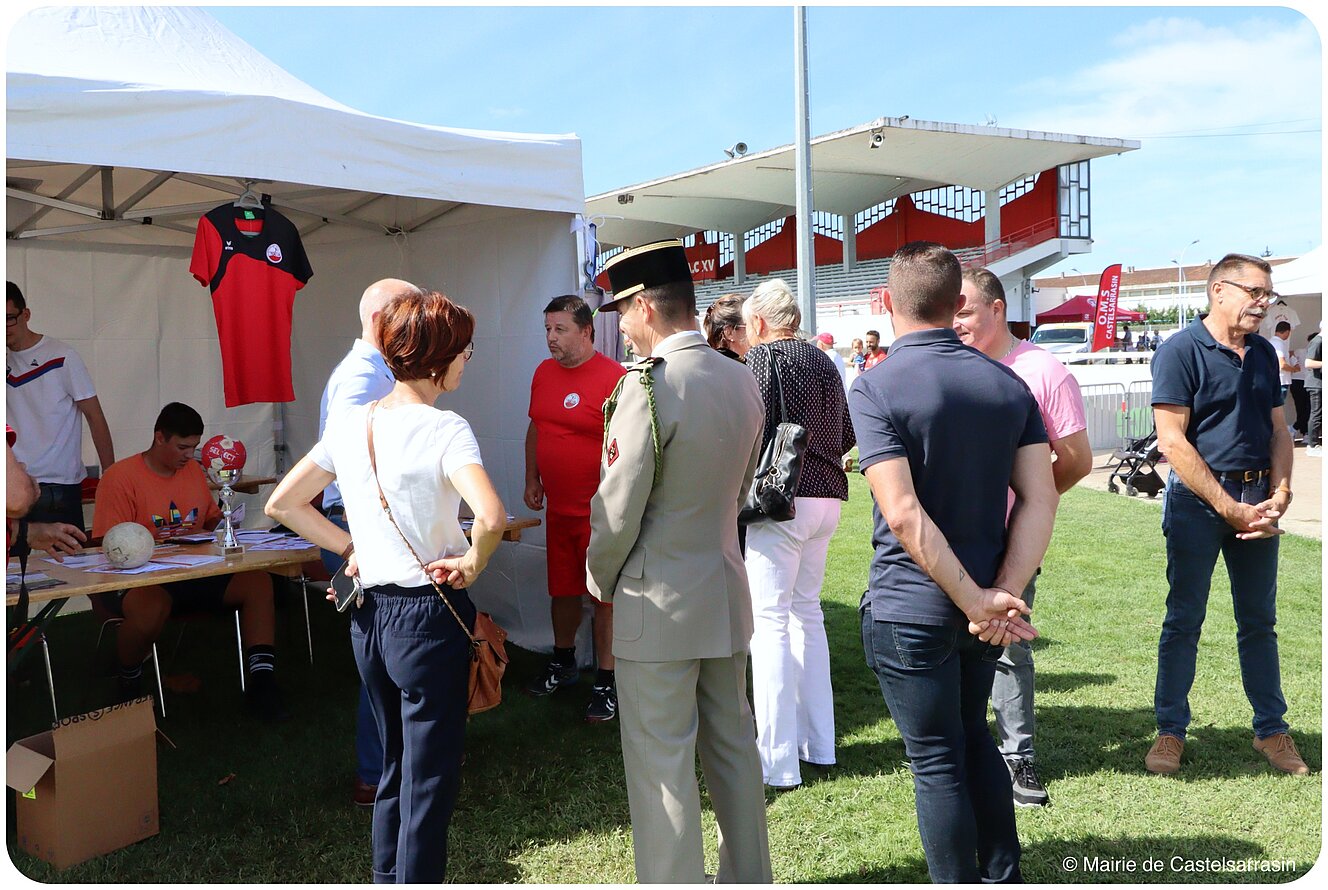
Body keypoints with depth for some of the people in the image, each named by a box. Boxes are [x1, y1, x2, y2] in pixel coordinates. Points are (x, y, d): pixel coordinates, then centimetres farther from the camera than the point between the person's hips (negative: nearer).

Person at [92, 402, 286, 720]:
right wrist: (171, 542, -22)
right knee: (150, 607, -40)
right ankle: (129, 685, -7)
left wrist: (222, 524, 2)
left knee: (258, 581, -17)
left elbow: (212, 518, 26)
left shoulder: (194, 469, 14)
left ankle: (261, 682, -20)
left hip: (196, 573, 6)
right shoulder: (120, 477, -7)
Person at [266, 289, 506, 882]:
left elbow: (282, 504, 9)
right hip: (428, 616, -7)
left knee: (395, 768, 24)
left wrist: (350, 547, 9)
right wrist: (472, 564, -16)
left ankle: (386, 878, 38)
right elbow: (491, 516, -34)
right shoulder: (444, 430, -18)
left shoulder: (349, 424, 3)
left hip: (369, 612, 7)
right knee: (430, 783, 7)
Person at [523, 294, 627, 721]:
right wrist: (531, 480, 14)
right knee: (562, 589, 19)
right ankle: (563, 663, 38)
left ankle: (606, 682, 13)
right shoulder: (544, 372, 8)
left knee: (604, 596, 2)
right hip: (558, 506, 7)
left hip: (600, 510, -7)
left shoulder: (613, 377, -15)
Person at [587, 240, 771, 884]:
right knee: (732, 745, 20)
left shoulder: (648, 385, -20)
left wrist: (601, 579, 0)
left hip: (659, 601, -8)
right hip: (727, 592, 8)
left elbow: (617, 511, -17)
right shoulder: (742, 379, 3)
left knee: (661, 766, 5)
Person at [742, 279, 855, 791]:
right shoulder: (823, 361, 16)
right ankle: (818, 743, 24)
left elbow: (753, 434, -15)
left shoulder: (762, 357, -6)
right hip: (827, 498, 8)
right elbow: (846, 436, 19)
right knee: (806, 612, 17)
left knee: (770, 620, -4)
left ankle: (778, 762, -2)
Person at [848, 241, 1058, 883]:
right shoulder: (1009, 384, 2)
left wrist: (978, 600, -17)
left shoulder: (875, 389, -15)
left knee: (937, 762, 8)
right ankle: (1002, 875, 36)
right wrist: (1002, 593, -10)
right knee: (973, 738, 24)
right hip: (984, 602, 6)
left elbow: (904, 515, -23)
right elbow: (1040, 500, -5)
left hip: (910, 608, -6)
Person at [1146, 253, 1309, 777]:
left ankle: (1271, 729, 26)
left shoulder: (1263, 355, 11)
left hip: (1257, 502, 6)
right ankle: (1170, 730, 14)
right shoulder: (1180, 351, -10)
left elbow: (1278, 429, 14)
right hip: (1198, 501, -6)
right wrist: (1229, 508, -16)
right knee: (1184, 619, 3)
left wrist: (1279, 494, -2)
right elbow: (1172, 441, -16)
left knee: (1259, 619, 13)